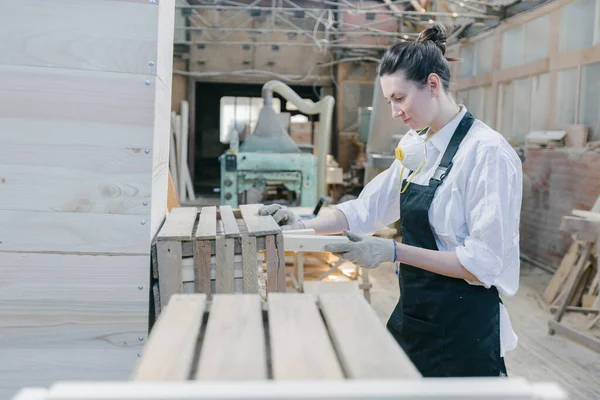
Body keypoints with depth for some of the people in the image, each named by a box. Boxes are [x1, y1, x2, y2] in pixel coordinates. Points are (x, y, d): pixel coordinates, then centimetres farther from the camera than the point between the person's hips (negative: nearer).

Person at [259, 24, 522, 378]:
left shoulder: (487, 152, -19)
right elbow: (368, 207, 10)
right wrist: (305, 226, -3)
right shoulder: (414, 146, 5)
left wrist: (394, 252, -26)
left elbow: (484, 263, -21)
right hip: (413, 316, 7)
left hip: (464, 331, -7)